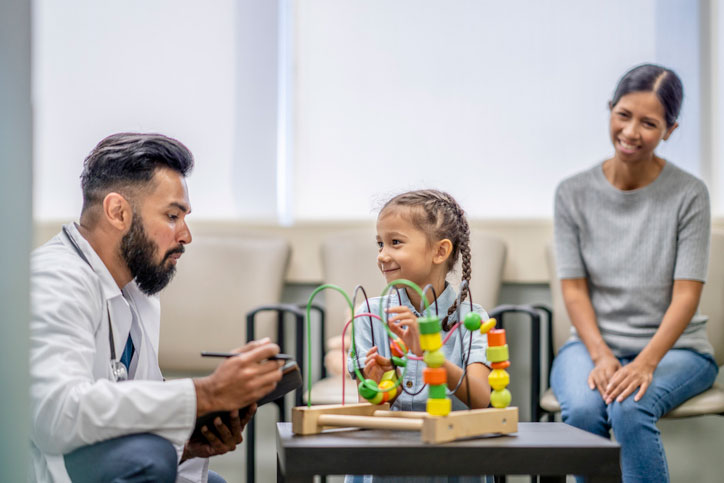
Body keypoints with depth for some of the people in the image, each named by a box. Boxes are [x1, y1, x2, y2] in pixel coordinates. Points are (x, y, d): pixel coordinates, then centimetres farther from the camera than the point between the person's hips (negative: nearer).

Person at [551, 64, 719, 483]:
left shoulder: (689, 194, -5)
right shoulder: (574, 194, 2)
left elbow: (686, 295, -10)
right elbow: (574, 289, -1)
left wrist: (646, 362, -24)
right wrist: (602, 356, -16)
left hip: (675, 348, -2)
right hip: (594, 342, 2)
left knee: (630, 410, -33)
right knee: (583, 410, -30)